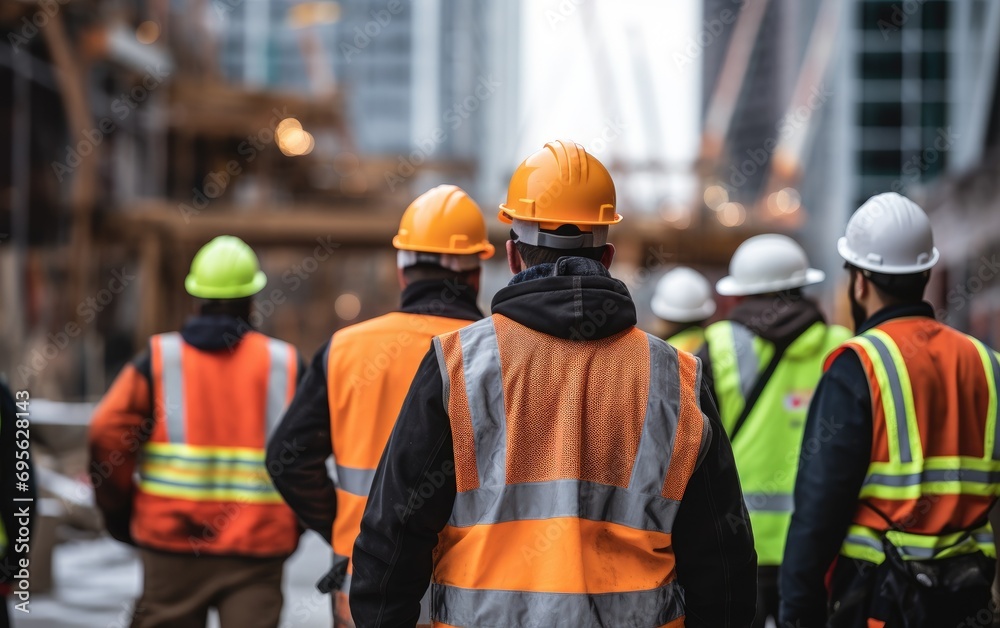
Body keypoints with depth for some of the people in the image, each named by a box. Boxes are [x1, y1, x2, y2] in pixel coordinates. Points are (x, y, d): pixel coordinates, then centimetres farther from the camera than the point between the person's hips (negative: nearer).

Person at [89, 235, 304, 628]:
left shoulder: (159, 359, 1)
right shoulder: (284, 365, 2)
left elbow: (107, 433, -7)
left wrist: (118, 511, 6)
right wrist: (295, 523, 13)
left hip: (171, 538, 1)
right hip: (258, 546, -1)